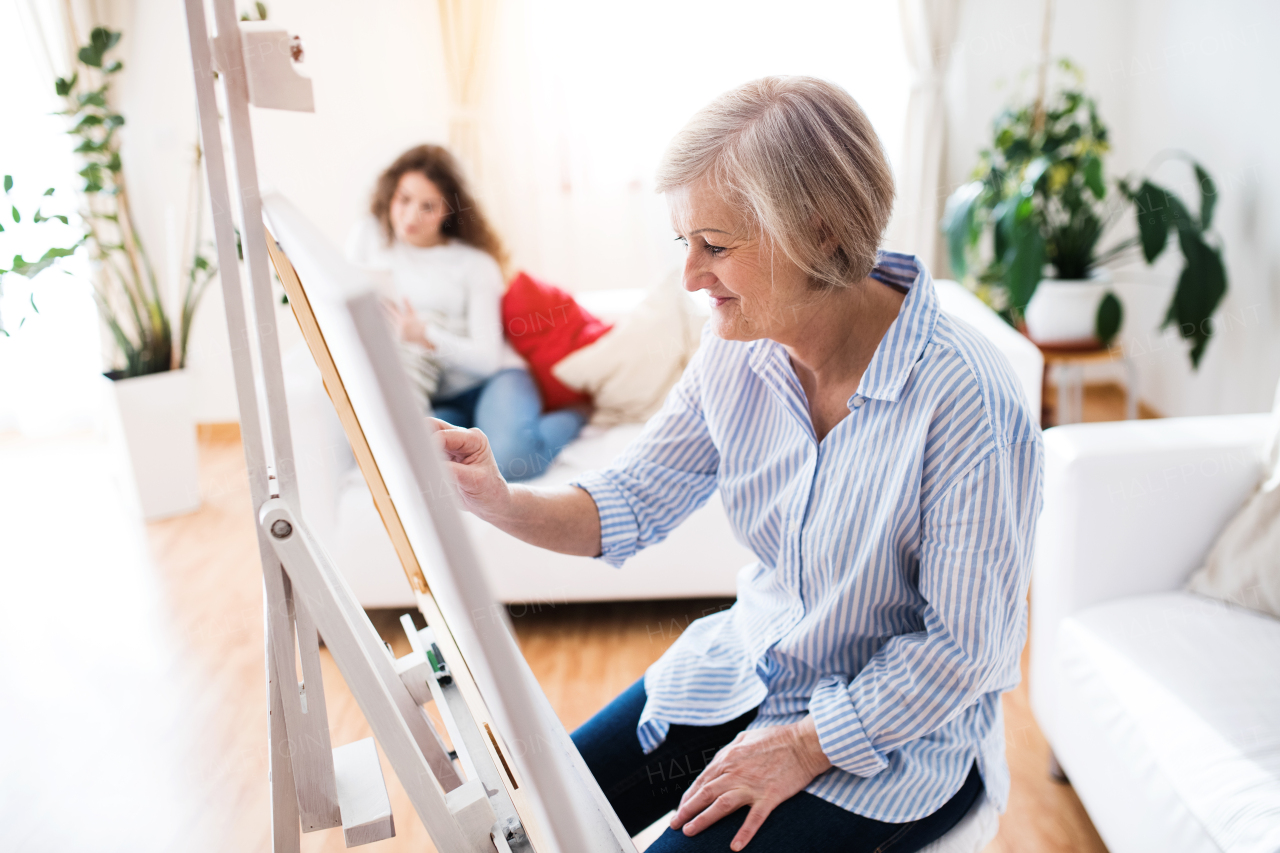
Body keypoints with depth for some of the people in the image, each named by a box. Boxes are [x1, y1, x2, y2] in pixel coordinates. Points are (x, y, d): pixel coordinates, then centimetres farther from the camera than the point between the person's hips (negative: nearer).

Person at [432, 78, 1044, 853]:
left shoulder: (967, 398, -28)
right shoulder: (737, 356, -10)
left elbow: (966, 645, -20)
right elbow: (631, 504, -4)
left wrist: (806, 747, -18)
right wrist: (501, 503, -21)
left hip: (897, 735, -5)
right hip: (753, 665, 5)